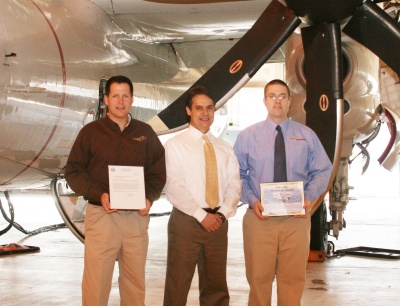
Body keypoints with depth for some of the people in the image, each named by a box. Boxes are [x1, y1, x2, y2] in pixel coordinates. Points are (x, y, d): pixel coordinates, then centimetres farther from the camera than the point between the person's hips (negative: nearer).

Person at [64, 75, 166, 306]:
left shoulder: (146, 133, 11)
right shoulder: (91, 132, 4)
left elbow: (158, 172, 13)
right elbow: (73, 171, 2)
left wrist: (149, 198, -6)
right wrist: (99, 194, -13)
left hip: (137, 216, 2)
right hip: (101, 215, -2)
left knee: (135, 282, 8)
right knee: (96, 281, -4)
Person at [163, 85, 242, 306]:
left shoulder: (224, 148, 13)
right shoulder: (175, 145, -2)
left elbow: (234, 185, 7)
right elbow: (174, 188, -11)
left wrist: (222, 213, -10)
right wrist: (202, 215, -16)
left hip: (218, 221, 4)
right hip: (186, 221, -4)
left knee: (216, 287, 11)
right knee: (178, 286, 0)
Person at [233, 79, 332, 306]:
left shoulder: (307, 135, 6)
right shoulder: (248, 136, 4)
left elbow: (322, 172, 7)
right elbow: (237, 175, 4)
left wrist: (309, 197, -10)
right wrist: (252, 200, -12)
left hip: (296, 218, 1)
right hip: (259, 217, -1)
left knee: (293, 280, 7)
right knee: (259, 278, 5)